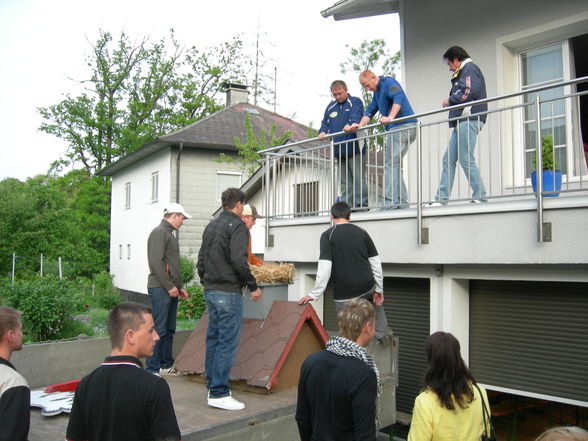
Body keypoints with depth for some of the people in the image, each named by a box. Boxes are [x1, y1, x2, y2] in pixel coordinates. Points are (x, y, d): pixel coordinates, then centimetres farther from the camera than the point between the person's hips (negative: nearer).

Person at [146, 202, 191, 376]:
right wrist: (169, 286, -17)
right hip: (160, 289, -10)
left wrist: (179, 287, 20)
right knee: (158, 330, -8)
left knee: (169, 330, 13)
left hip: (170, 290, 10)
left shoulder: (169, 234, 21)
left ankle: (166, 365, 21)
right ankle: (152, 369, -4)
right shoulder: (159, 232, -9)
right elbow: (156, 262, -18)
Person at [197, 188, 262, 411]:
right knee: (227, 341, -5)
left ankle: (213, 385, 22)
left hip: (210, 291, 9)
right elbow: (239, 260, -20)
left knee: (213, 338, 14)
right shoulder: (237, 225, -10)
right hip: (228, 292, -9)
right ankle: (218, 393, -3)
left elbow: (201, 260, 18)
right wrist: (253, 286, -12)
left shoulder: (211, 226, 16)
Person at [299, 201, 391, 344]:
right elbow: (375, 262, 5)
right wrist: (379, 289, 12)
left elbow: (324, 268, -17)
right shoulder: (362, 232, 4)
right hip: (367, 288, 4)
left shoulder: (327, 236, -8)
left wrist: (314, 294, -11)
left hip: (344, 294, -4)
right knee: (376, 299, 37)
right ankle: (383, 334, 41)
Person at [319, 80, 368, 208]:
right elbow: (325, 123, 17)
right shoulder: (331, 107, 20)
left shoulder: (355, 102, 1)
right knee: (345, 182, 9)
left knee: (358, 178, -8)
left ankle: (361, 204, -7)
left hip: (354, 149, -6)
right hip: (339, 150, 6)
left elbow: (356, 116, -18)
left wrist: (351, 125, -40)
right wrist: (322, 132, -7)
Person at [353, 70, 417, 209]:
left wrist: (390, 117, -33)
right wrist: (360, 125, 7)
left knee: (391, 164, -12)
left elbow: (399, 97, -20)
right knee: (395, 165, 8)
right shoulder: (377, 93, 26)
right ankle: (401, 201, 7)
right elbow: (370, 110, 24)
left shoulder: (388, 82, -3)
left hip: (402, 126, -10)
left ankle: (390, 201, -16)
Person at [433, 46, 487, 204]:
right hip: (461, 121, 10)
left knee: (466, 159, -12)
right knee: (448, 159, 5)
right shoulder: (462, 72, 30)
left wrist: (450, 100, -3)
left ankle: (479, 196, -8)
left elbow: (468, 92, -15)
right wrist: (451, 101, 12)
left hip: (469, 119, -10)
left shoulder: (469, 68, -1)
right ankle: (441, 198, 4)